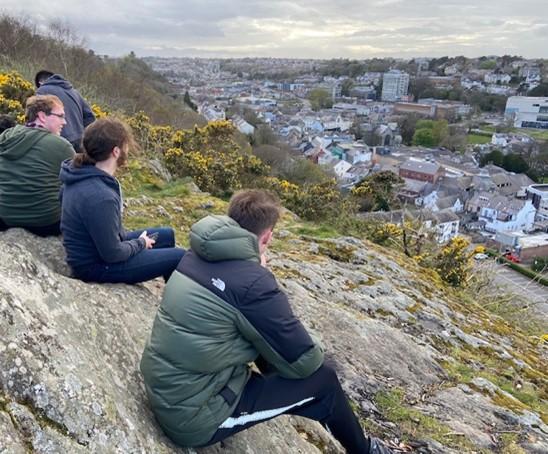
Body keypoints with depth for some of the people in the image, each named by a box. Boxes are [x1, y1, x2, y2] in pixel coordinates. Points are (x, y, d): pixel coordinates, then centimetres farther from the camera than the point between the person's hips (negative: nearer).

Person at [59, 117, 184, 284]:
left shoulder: (81, 174, -4)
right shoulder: (100, 197, -34)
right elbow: (113, 254, -26)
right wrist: (140, 243, -8)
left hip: (93, 247, 9)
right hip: (97, 264, -9)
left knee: (167, 235, 18)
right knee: (179, 257, -4)